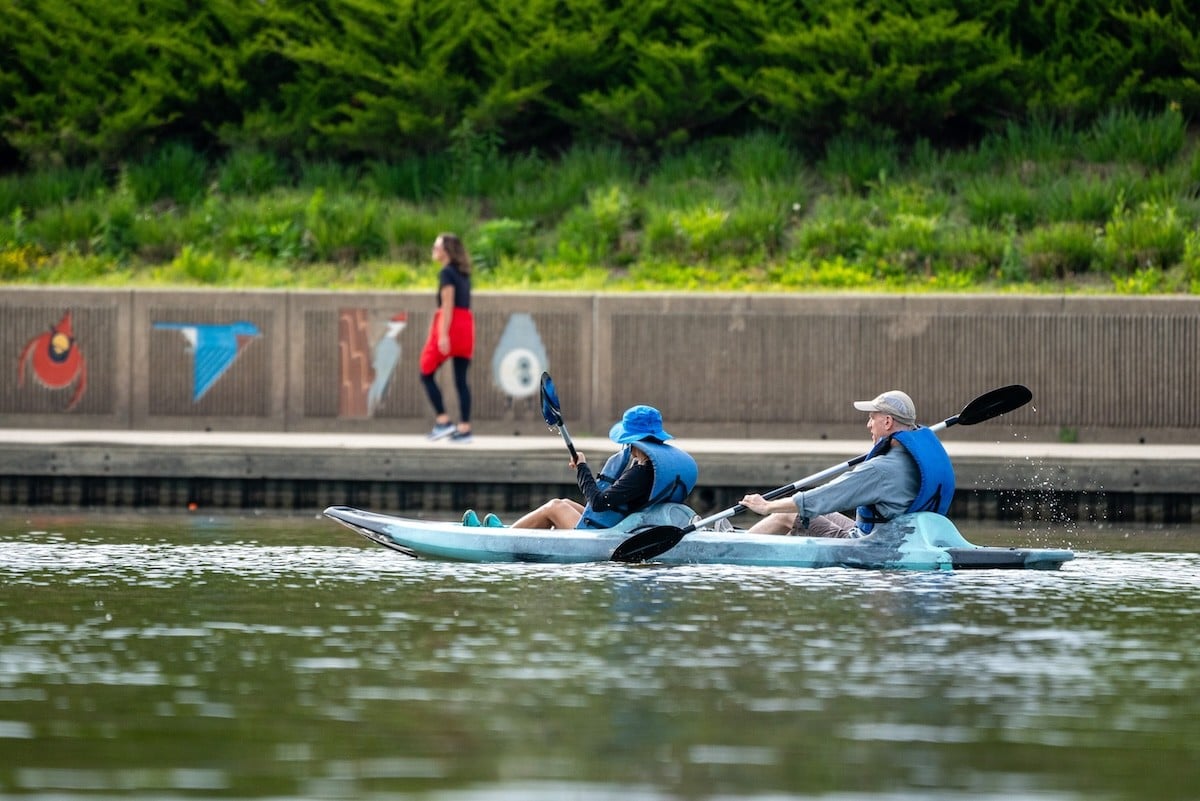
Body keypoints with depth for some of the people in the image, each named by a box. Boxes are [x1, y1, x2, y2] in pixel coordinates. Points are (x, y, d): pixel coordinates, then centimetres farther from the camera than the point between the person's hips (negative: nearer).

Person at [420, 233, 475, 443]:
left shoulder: (446, 273, -8)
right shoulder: (464, 274, 15)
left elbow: (448, 305, -15)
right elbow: (463, 304, 15)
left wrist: (443, 335, -19)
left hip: (449, 325, -8)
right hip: (466, 325, 8)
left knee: (427, 374, 3)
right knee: (461, 380, 6)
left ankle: (443, 421, -6)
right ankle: (464, 428, 1)